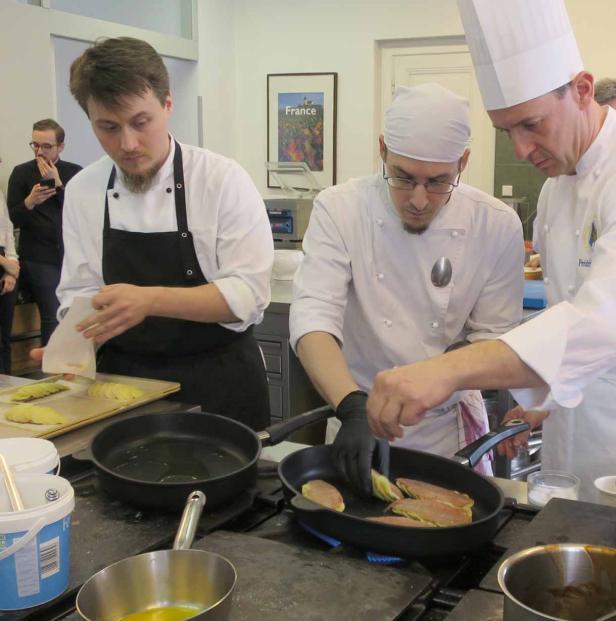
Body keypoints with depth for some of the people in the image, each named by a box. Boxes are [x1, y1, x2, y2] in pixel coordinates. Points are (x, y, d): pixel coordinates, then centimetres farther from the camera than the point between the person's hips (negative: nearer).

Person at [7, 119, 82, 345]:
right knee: (53, 318, -9)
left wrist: (57, 183, -13)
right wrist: (29, 202, -22)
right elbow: (12, 220, -2)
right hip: (38, 260, -2)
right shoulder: (21, 172, 2)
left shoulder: (74, 172, 6)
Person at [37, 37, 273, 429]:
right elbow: (81, 292, 3)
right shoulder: (82, 191, -1)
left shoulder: (224, 180, -14)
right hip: (123, 380, 3)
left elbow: (248, 294, -19)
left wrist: (149, 299, -30)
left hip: (220, 382, -3)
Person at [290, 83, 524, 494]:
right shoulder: (339, 209, -17)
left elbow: (493, 336, -5)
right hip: (358, 417, 0)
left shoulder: (497, 226, -12)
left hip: (451, 426, 1)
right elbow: (313, 318, -27)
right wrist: (354, 410, -42)